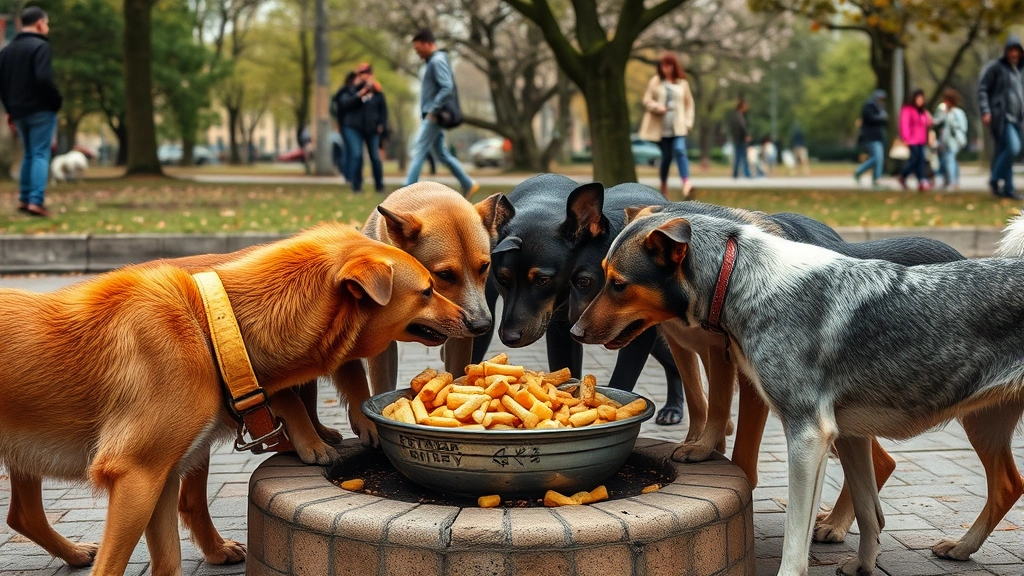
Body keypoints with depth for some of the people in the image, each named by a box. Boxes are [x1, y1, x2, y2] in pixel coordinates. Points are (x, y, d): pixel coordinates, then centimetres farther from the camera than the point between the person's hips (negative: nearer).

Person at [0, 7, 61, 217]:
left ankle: (24, 199, 16)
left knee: (29, 154, 18)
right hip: (41, 110, -7)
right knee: (40, 155, -6)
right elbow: (43, 79, -23)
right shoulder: (40, 46, -12)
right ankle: (36, 201, -15)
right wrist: (57, 101, -9)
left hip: (19, 112, 7)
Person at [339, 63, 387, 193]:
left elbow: (383, 109, 10)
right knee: (356, 155, -15)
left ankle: (379, 185, 16)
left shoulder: (377, 92, 5)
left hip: (372, 129, 1)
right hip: (354, 128, -1)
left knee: (375, 157, 1)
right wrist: (358, 96, -18)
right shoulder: (351, 91, 5)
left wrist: (382, 125, 0)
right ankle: (356, 185, -7)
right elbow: (344, 105, -11)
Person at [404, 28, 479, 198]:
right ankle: (468, 185, 17)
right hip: (431, 116, 10)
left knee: (418, 152, -10)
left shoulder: (438, 61, -14)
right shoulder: (431, 61, 17)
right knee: (440, 153, 13)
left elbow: (447, 88, -23)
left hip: (433, 117, -10)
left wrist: (433, 110, -23)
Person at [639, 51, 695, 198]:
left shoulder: (682, 83, 9)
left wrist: (688, 121, 0)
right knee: (666, 156, 3)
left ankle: (686, 183, -32)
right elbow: (647, 101, 5)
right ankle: (664, 186, 20)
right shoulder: (655, 82, 7)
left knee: (680, 151, -20)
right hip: (661, 126, 0)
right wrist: (657, 107, -15)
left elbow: (689, 103, 12)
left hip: (678, 126, 0)